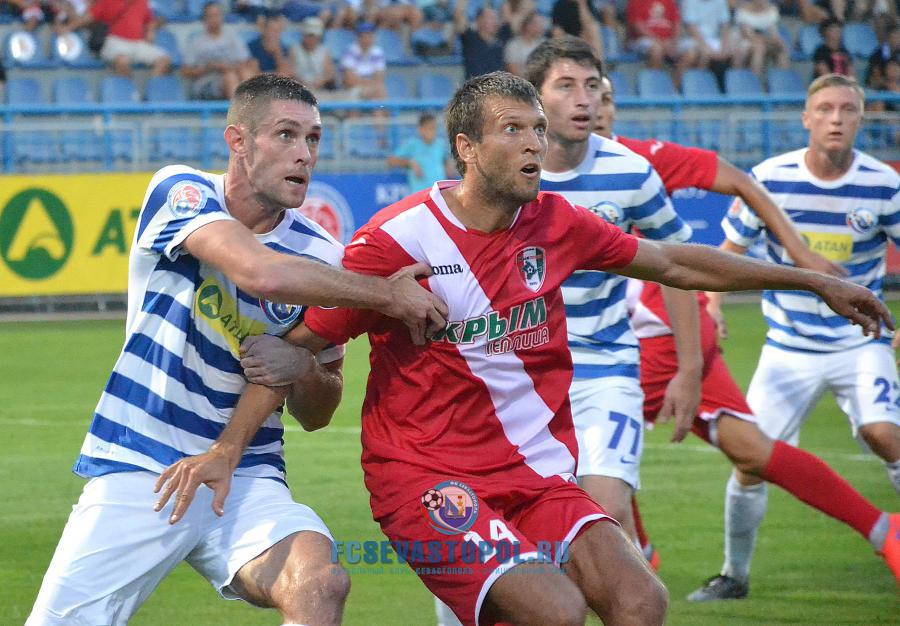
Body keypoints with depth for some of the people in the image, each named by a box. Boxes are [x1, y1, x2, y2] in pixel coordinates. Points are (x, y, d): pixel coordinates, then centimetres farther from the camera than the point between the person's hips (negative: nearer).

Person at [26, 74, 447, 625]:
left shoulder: (320, 256, 5)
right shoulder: (181, 192, -6)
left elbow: (316, 415, 14)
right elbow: (261, 273, -27)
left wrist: (304, 369, -9)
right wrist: (387, 294, -20)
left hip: (246, 481, 2)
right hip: (136, 474, -2)